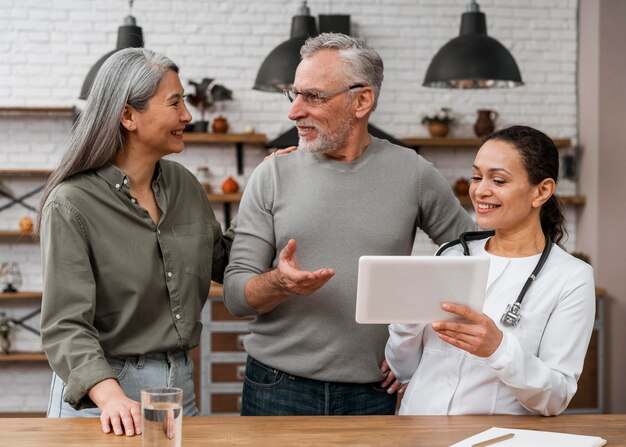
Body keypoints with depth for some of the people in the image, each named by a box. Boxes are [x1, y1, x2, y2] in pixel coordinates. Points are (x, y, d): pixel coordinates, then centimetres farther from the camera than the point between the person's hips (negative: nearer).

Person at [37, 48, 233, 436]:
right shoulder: (71, 204, -15)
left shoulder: (184, 185, 4)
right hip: (98, 394, -6)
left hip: (179, 385, 6)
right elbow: (67, 325, -20)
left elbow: (224, 261, 17)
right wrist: (111, 396, -35)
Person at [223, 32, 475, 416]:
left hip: (372, 394, 0)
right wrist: (280, 283, -23)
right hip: (278, 389, 0)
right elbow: (236, 294, -2)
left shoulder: (413, 175, -1)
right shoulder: (273, 175, 0)